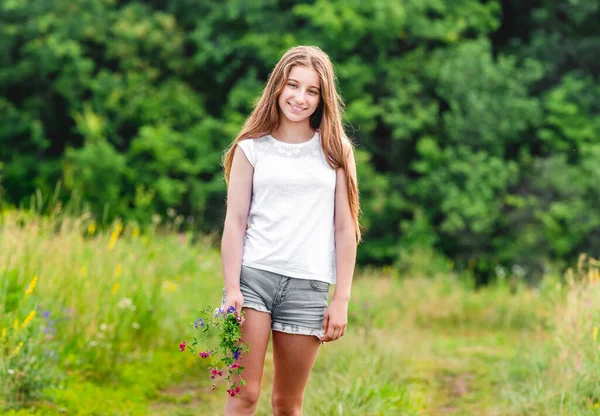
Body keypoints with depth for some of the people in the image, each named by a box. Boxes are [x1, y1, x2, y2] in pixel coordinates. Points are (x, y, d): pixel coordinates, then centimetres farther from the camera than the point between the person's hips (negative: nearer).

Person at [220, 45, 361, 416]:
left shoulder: (336, 149, 8)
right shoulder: (252, 148, 7)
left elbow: (345, 228, 6)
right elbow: (235, 222, 4)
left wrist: (341, 300, 2)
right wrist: (231, 289, -6)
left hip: (308, 286, 1)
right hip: (253, 275, -1)